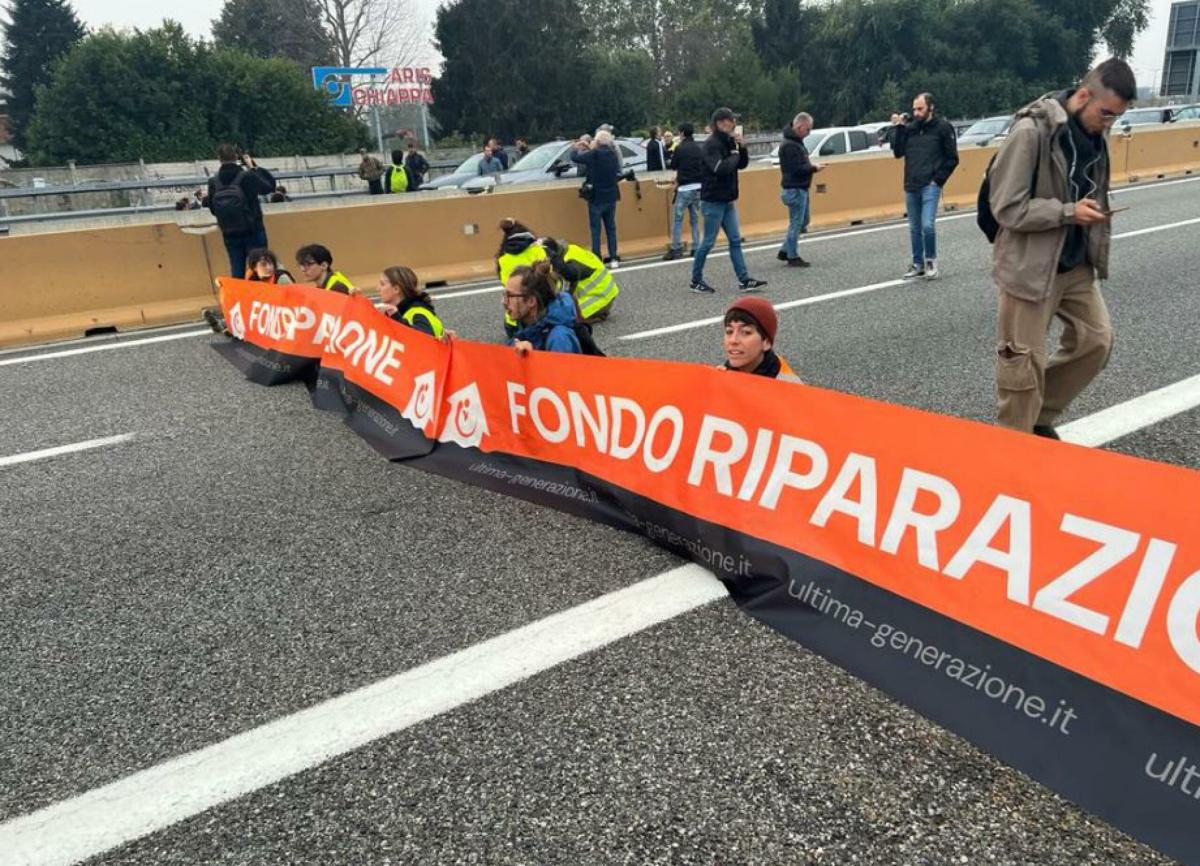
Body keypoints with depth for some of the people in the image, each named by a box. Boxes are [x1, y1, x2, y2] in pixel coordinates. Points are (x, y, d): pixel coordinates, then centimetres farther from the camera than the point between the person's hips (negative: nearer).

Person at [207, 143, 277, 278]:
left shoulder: (213, 182, -5)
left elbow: (212, 209, 5)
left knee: (236, 273, 10)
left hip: (229, 234, 3)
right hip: (253, 231, -3)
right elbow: (270, 186, 1)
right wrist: (254, 167, 5)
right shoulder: (247, 176, -15)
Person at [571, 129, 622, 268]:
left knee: (596, 229, 0)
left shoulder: (593, 155, -17)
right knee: (611, 228, 12)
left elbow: (574, 157, -10)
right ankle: (613, 258, 12)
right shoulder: (613, 154, 0)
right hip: (611, 197, 5)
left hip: (596, 197, -5)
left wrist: (577, 148, 13)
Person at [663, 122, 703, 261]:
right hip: (698, 187, 6)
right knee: (695, 218, 11)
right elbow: (703, 166, 14)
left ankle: (676, 249, -2)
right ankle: (696, 248, 11)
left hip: (684, 188, -5)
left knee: (677, 218, 0)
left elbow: (673, 166, 3)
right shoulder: (698, 148, 7)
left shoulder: (680, 148, -9)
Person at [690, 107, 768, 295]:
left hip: (728, 201, 8)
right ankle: (696, 281, 11)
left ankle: (744, 280, 7)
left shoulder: (729, 141, 10)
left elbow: (742, 164, 14)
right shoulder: (711, 144, -15)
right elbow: (721, 168, -29)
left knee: (735, 240, 6)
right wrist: (735, 155, -13)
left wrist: (742, 147, -3)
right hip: (713, 201, -8)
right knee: (708, 242, -1)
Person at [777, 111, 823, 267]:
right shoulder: (790, 145, -20)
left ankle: (785, 251, 22)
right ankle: (793, 257, 6)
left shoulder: (796, 142, 12)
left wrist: (810, 165, 5)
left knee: (802, 222, 17)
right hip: (795, 190, -10)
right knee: (796, 223, -3)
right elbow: (796, 169, -25)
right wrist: (813, 168, -13)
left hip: (800, 189, 10)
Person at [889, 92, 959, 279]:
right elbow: (898, 153, 3)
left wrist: (938, 179, -7)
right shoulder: (909, 128, 9)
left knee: (927, 225, -16)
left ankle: (931, 260, 5)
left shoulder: (943, 127, -2)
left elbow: (952, 158, -1)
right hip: (910, 187, 4)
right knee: (915, 228, 10)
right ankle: (918, 264, 20)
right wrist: (898, 129, -4)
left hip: (930, 186, -4)